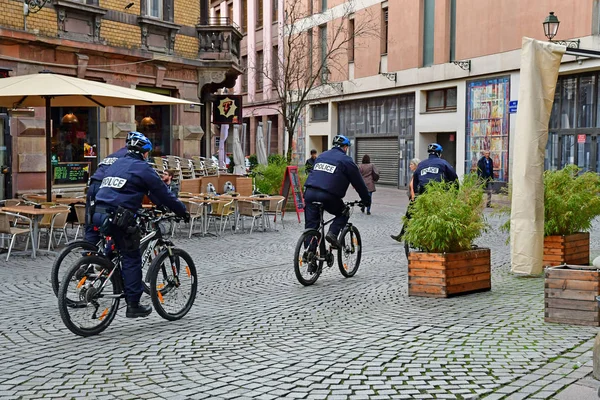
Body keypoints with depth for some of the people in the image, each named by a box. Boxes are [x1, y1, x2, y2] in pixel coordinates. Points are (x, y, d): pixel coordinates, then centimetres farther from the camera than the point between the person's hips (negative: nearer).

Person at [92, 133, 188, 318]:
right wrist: (183, 211, 15)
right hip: (118, 218, -7)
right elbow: (163, 193, 3)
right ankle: (133, 306, 5)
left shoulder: (116, 164, 23)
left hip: (98, 213, 7)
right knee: (132, 259, 2)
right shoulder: (142, 168, 0)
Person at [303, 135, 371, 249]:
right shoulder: (346, 161, 7)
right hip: (327, 196, -5)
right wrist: (367, 201, 22)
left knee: (310, 227, 9)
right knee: (343, 214, 20)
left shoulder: (321, 156, 25)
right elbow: (359, 183, 11)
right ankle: (332, 233, -1)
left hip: (309, 193, 5)